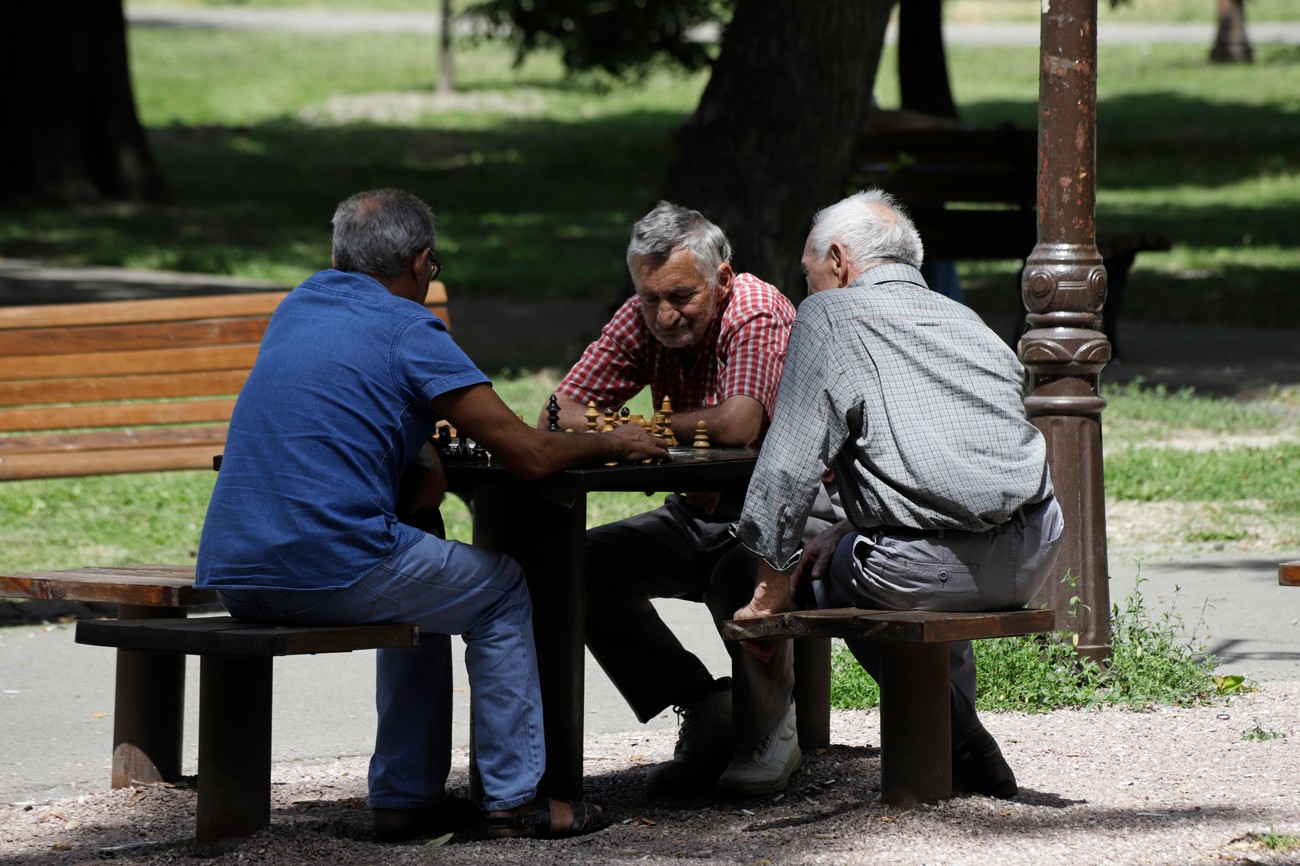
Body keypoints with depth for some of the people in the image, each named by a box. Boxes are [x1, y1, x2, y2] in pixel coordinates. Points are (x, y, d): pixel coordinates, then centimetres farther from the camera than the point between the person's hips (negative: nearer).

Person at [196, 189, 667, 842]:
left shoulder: (298, 306, 19)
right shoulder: (407, 329, -3)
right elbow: (527, 454, -4)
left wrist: (419, 456, 20)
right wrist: (612, 446, 14)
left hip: (230, 577, 7)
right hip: (329, 568, -7)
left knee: (417, 584, 33)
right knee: (502, 588, 17)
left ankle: (406, 795, 29)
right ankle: (513, 798, 16)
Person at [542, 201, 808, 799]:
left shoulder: (757, 313, -20)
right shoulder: (641, 320, 0)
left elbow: (738, 425, -36)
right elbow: (561, 414, -3)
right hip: (697, 514, 7)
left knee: (739, 574, -37)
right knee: (581, 564, -11)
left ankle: (768, 730, -8)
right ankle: (706, 712, -1)